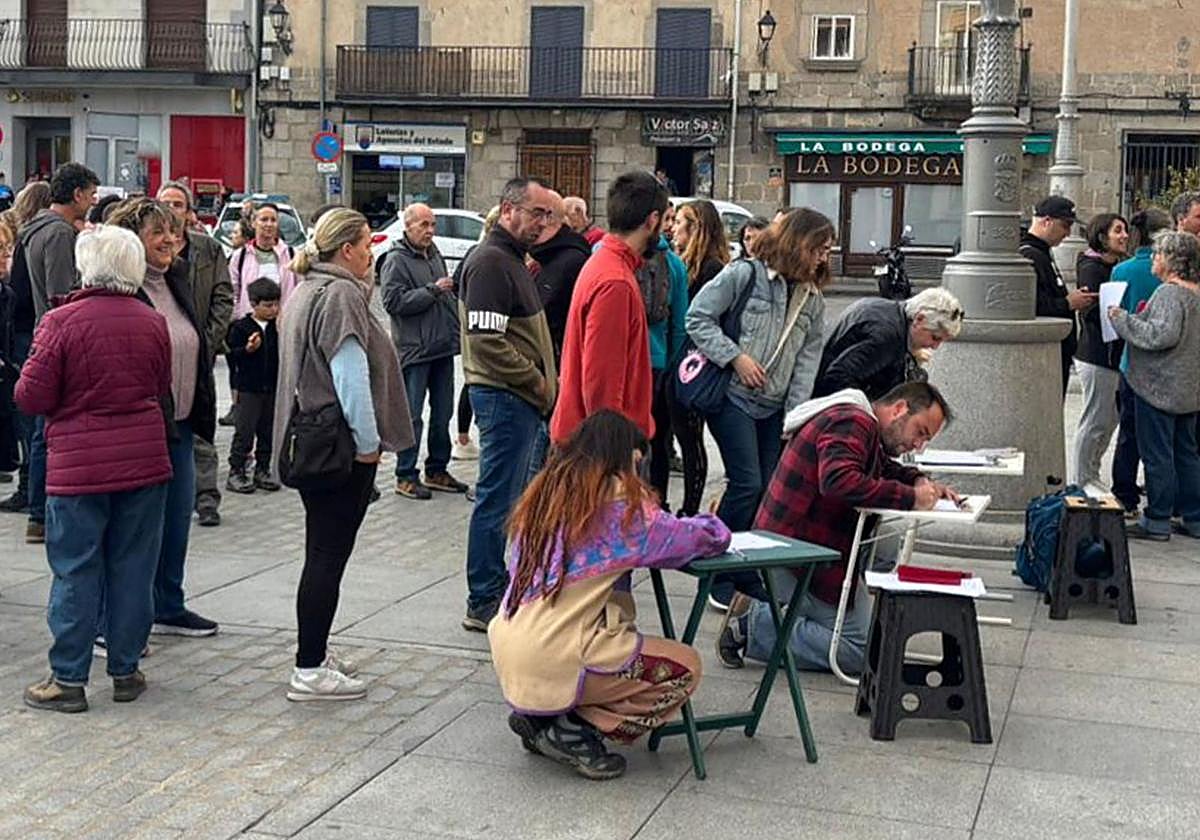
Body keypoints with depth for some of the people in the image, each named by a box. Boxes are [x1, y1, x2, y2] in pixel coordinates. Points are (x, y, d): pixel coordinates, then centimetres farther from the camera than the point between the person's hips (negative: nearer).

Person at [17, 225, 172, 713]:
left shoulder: (61, 322, -12)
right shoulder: (153, 323, 1)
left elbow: (32, 397, -10)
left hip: (78, 466, -3)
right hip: (144, 461, 3)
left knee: (76, 572, 4)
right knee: (133, 568, 10)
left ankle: (68, 679, 9)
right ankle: (126, 671, 18)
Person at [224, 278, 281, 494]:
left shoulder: (278, 327, 6)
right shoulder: (241, 327, -5)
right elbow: (231, 355, -9)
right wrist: (247, 349, -25)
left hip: (273, 387, 4)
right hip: (249, 388, -4)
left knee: (268, 431, 10)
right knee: (245, 430, -3)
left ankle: (262, 470, 20)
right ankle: (236, 471, 5)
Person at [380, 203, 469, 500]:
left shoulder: (435, 255, 16)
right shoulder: (397, 260, -8)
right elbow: (393, 301, -19)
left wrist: (456, 329, 19)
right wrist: (432, 290, -18)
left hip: (443, 347, 8)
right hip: (414, 350, -8)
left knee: (442, 413, 13)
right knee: (412, 416, -3)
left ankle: (437, 470, 24)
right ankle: (405, 476, 3)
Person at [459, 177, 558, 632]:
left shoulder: (512, 260, 18)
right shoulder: (490, 262, -15)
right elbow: (487, 341, -22)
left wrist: (544, 384, 13)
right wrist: (539, 386, -15)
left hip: (523, 397, 10)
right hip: (505, 396, -10)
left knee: (506, 496, 16)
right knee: (497, 499, -5)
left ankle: (496, 587, 26)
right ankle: (483, 603, 2)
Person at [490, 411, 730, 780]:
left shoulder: (543, 491, 13)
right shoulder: (621, 500, -6)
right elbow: (704, 538, 0)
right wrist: (712, 526, 27)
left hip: (508, 652, 8)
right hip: (554, 659, -8)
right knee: (685, 668, 7)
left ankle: (541, 718, 14)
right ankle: (571, 732, 0)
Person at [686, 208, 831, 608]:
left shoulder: (813, 298, 12)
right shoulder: (744, 274, -6)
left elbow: (808, 357, 9)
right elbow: (698, 319, -7)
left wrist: (795, 414, 1)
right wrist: (736, 357, -14)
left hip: (774, 407, 6)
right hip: (733, 398, -6)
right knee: (747, 485, -12)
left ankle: (750, 575, 16)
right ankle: (717, 572, 3)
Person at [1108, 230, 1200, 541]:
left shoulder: (1169, 293, -17)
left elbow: (1162, 335, -27)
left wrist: (1122, 318, -18)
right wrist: (1144, 317, 16)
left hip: (1160, 387, -9)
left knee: (1158, 455, -1)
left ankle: (1157, 521, 5)